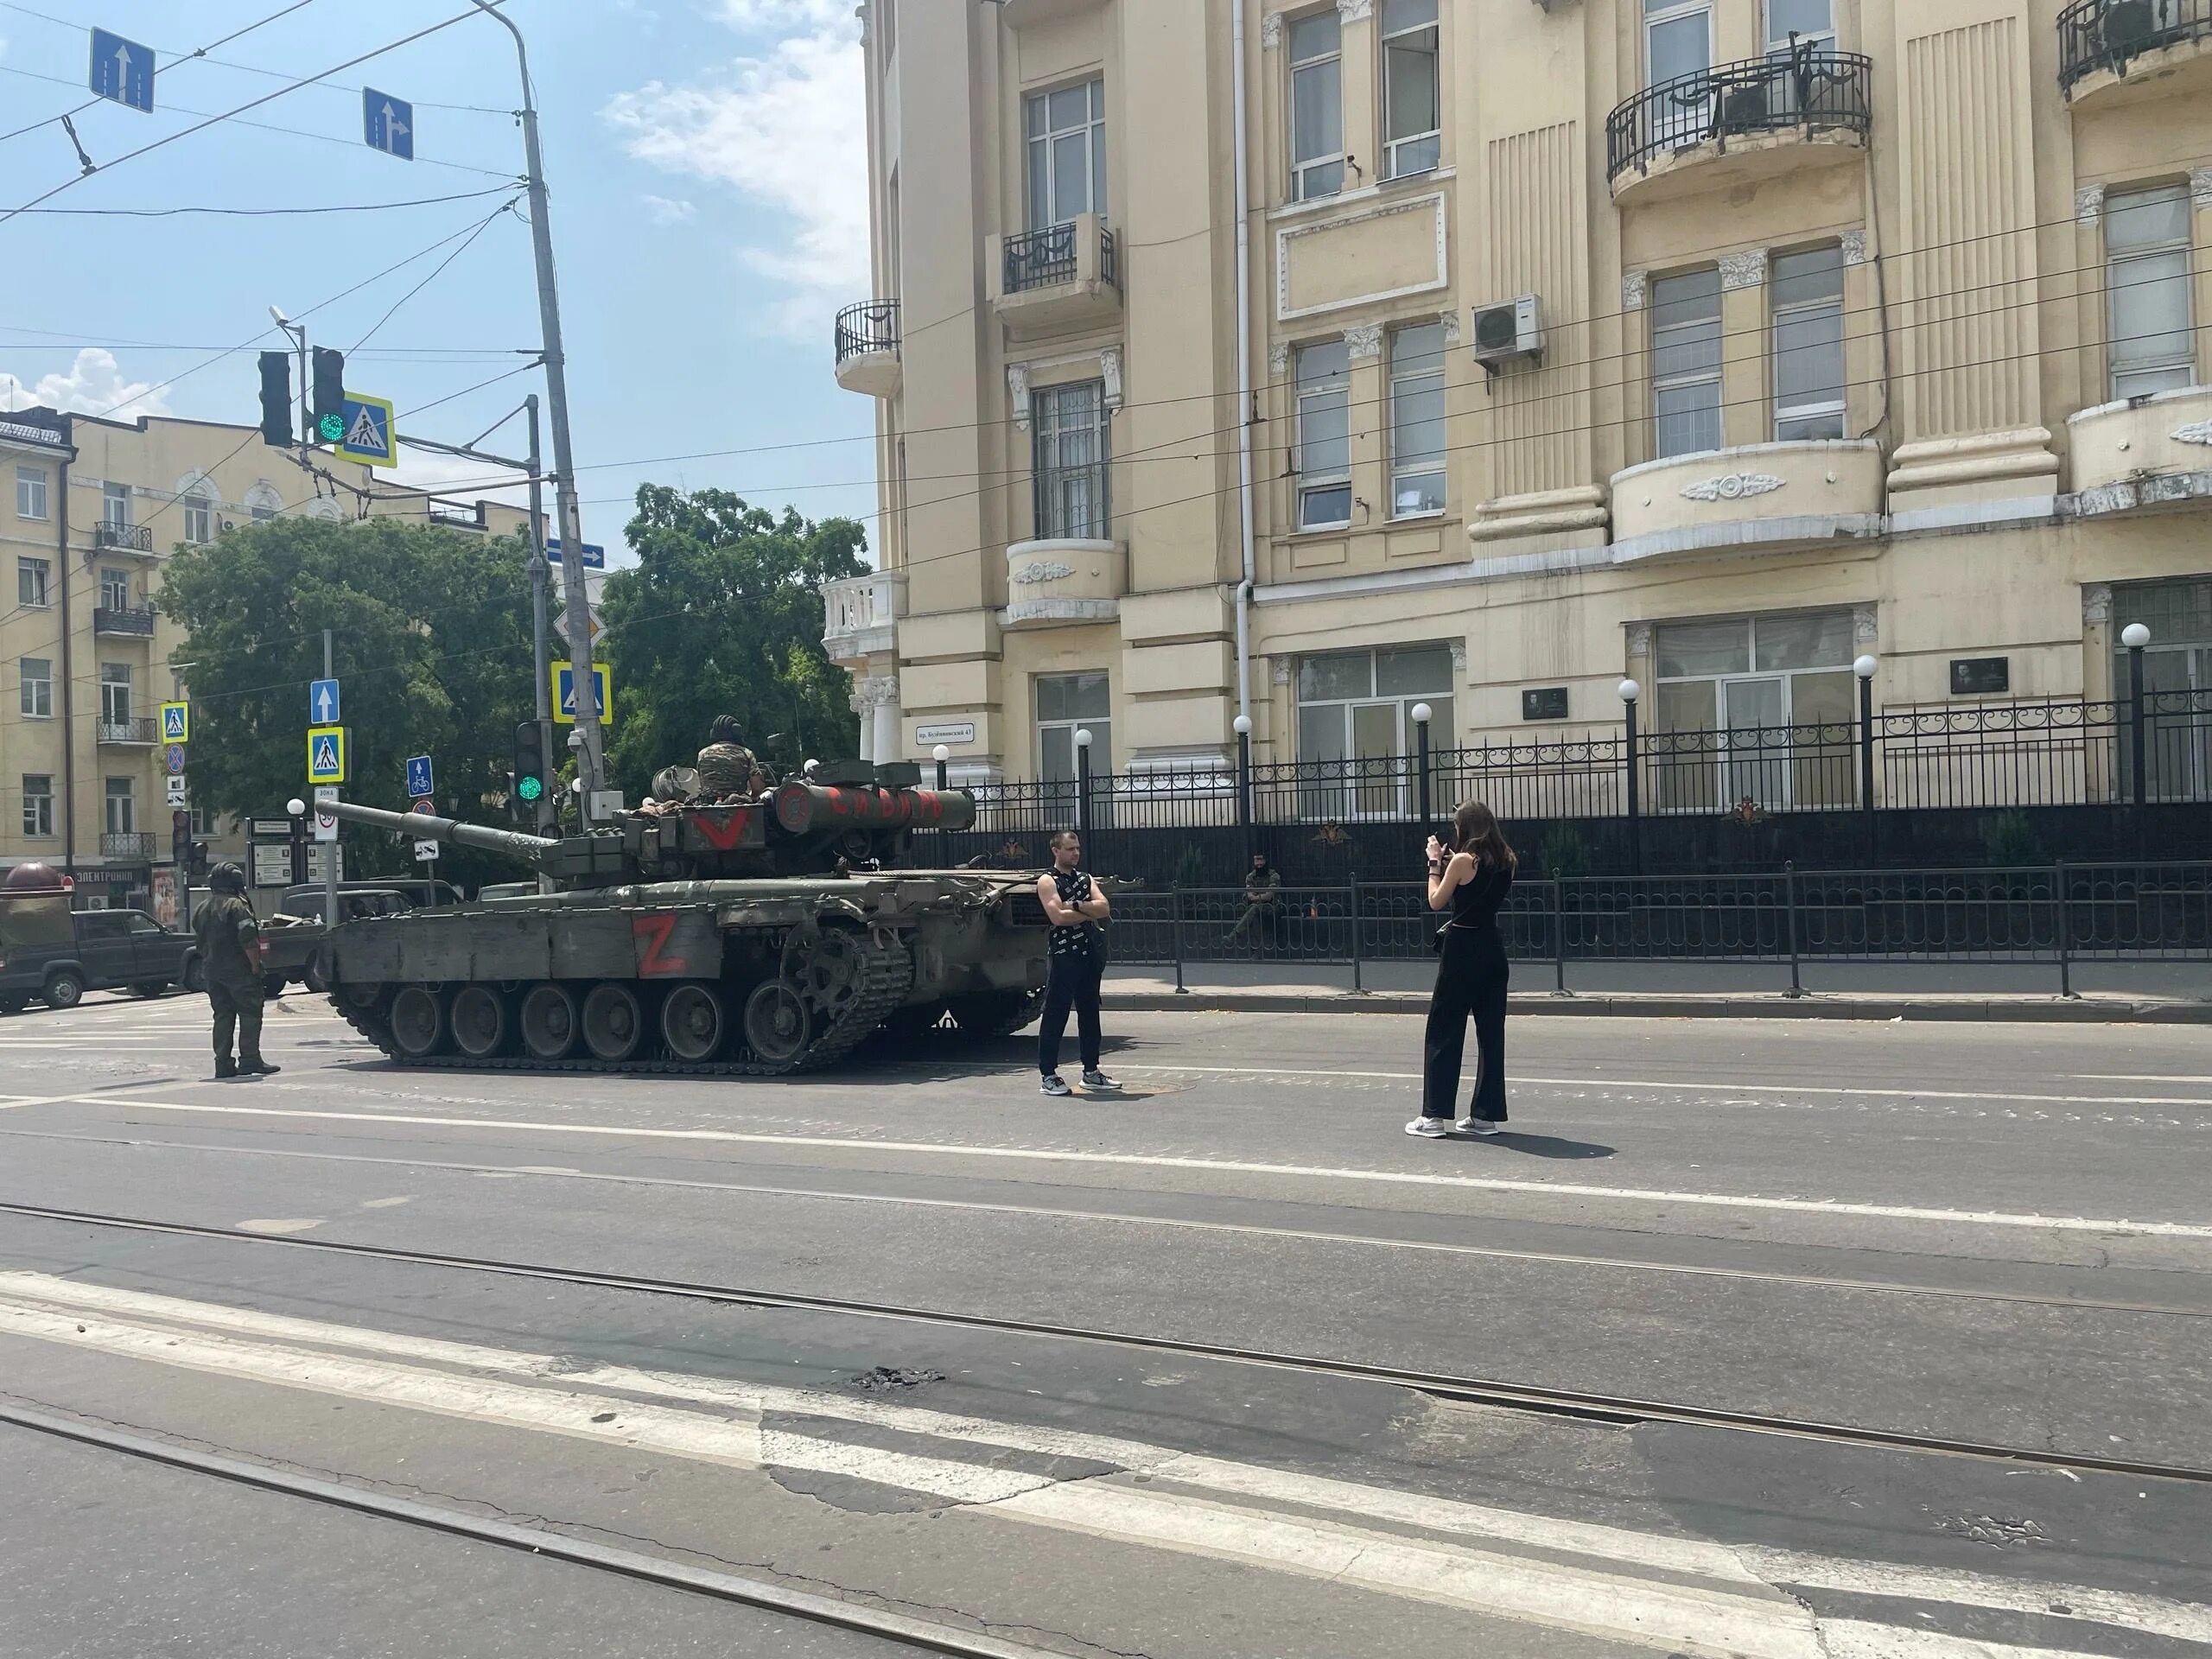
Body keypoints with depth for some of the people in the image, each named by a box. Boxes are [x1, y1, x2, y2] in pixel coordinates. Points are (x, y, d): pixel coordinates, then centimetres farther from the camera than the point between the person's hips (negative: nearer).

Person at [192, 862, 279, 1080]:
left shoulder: (203, 909, 14)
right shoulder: (237, 905, -11)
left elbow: (197, 939, 18)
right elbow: (248, 939, -20)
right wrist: (256, 965, -15)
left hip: (212, 971, 7)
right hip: (239, 970, -7)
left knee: (222, 1015, 10)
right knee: (250, 1013, -3)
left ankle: (223, 1064, 8)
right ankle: (250, 1060, -8)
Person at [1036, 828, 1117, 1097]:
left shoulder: (1085, 879, 16)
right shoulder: (1047, 881, -3)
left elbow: (1104, 907, 0)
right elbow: (1058, 917, -17)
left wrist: (1076, 906, -14)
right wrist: (1091, 912, -7)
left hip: (1089, 954, 7)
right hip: (1063, 956, -7)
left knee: (1090, 1013, 12)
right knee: (1055, 1016, -4)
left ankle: (1091, 1072, 20)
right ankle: (1049, 1076, 1)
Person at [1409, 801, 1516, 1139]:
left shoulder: (1462, 860, -12)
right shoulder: (1506, 862, 7)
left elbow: (1436, 901, -4)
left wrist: (1435, 863, 5)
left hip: (1461, 950, -6)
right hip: (1492, 951, 6)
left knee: (1443, 1034, 2)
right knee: (1491, 1033, 9)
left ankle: (1435, 1115, 4)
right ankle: (1486, 1114, 12)